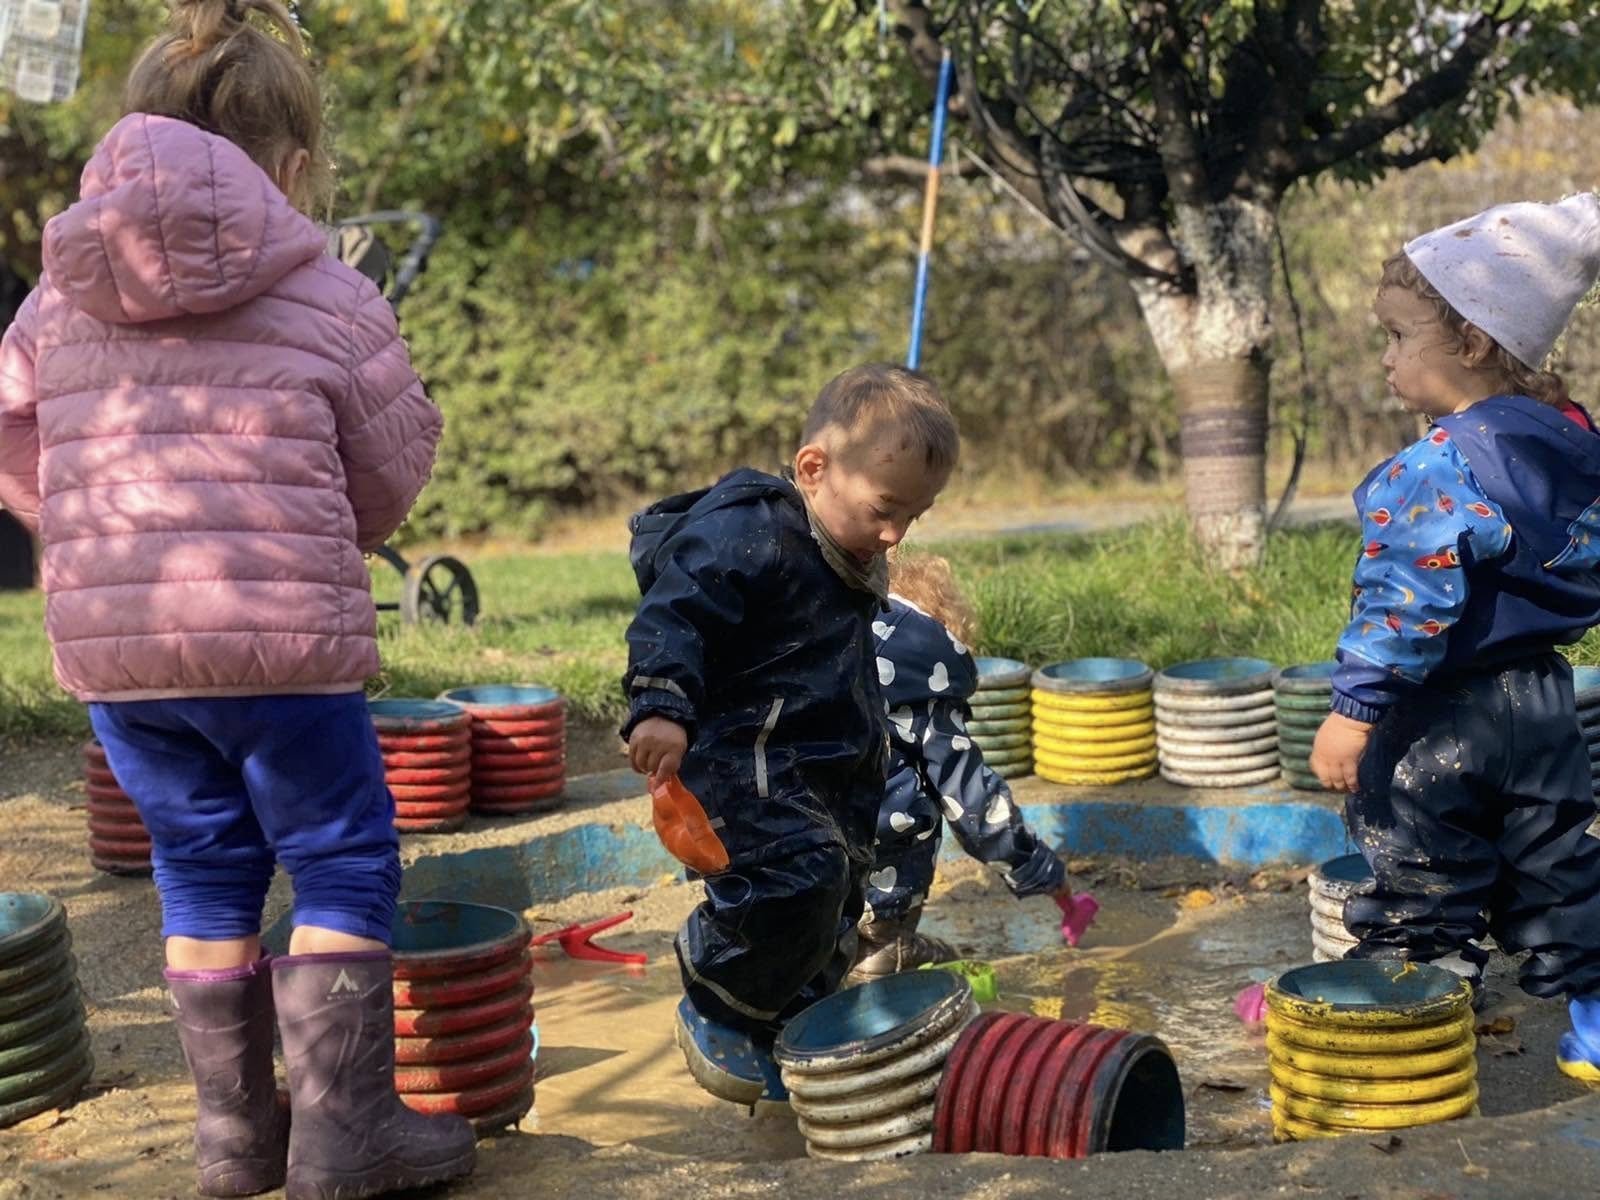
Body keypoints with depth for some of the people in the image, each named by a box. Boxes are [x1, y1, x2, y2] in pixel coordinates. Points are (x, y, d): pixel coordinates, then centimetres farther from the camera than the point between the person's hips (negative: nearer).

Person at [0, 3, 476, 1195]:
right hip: (279, 634, -4)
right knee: (345, 860, 8)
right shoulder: (331, 299, -2)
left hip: (108, 639, 5)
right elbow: (393, 472, 6)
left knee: (203, 870, 16)